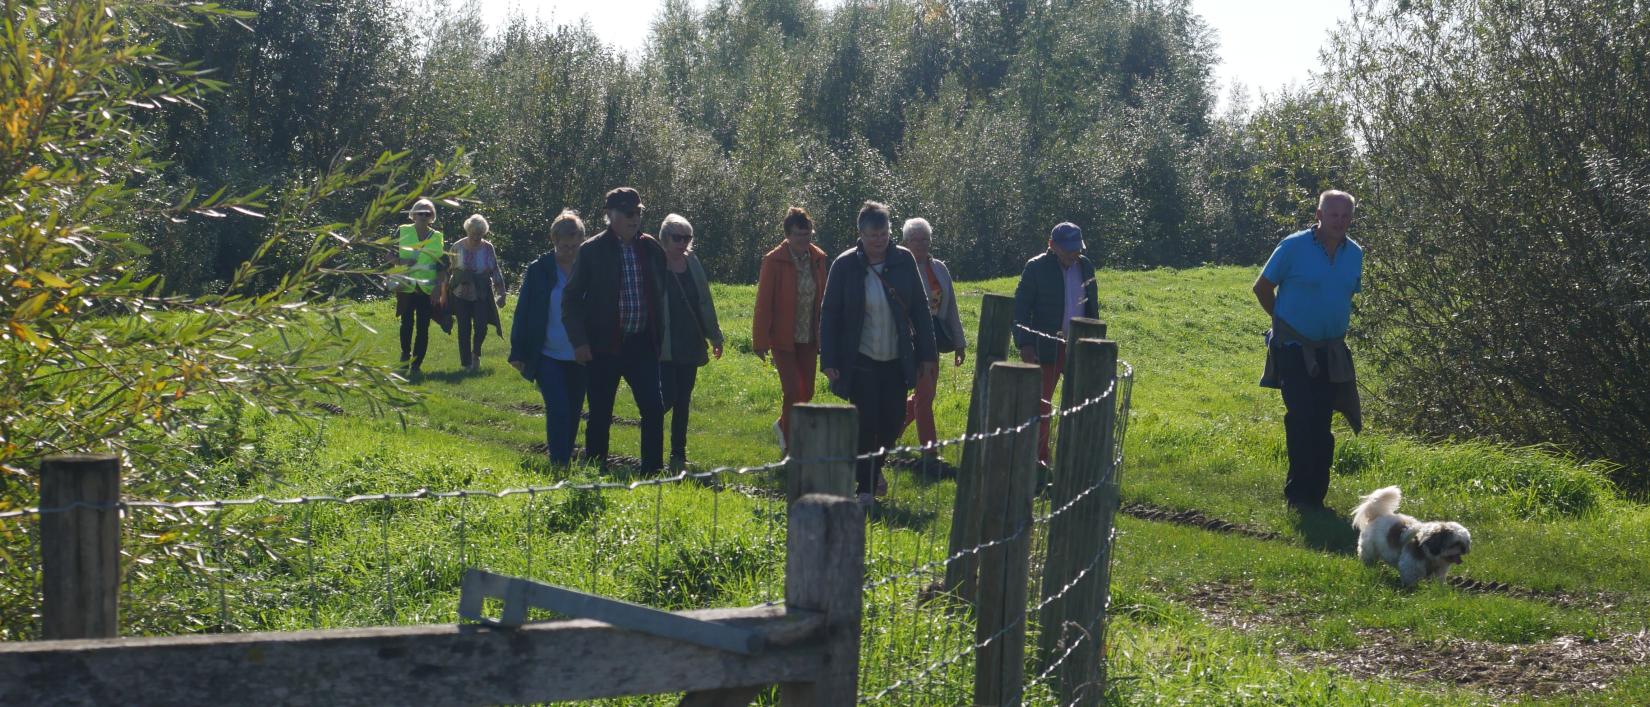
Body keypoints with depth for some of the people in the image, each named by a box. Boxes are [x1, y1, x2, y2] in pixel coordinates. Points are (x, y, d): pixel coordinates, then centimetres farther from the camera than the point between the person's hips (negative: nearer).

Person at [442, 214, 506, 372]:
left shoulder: (487, 247, -3)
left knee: (481, 327, -7)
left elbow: (495, 270, 2)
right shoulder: (458, 247, -4)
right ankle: (466, 363, 12)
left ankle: (476, 354, 22)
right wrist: (444, 289, 5)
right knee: (464, 329, 2)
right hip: (461, 294, 0)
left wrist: (500, 292, -2)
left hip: (482, 295, 0)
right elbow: (448, 269, 4)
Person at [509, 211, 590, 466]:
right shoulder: (539, 270, -4)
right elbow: (523, 312, 0)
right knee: (558, 411, -13)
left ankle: (565, 461, 26)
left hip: (579, 358, 3)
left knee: (573, 413, 11)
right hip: (548, 356, -3)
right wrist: (518, 353, -2)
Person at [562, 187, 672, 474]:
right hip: (604, 346, -3)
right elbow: (572, 298, -2)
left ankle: (652, 472, 3)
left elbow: (661, 295, 13)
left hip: (642, 344, 3)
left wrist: (661, 338, 8)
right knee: (600, 416, 4)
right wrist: (579, 341, -9)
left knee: (654, 410, -5)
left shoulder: (651, 248, 7)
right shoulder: (592, 250, -4)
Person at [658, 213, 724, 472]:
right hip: (663, 346, -5)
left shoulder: (692, 263, 10)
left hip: (690, 346, 5)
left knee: (683, 402, 7)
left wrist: (714, 336, 18)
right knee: (668, 398, -12)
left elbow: (705, 302, 17)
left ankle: (678, 456, 15)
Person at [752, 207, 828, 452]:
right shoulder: (774, 261, -13)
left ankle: (783, 425, 39)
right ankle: (791, 445, 6)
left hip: (809, 338, 5)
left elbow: (821, 298, 8)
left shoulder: (817, 258, 2)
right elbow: (763, 303, -10)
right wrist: (760, 341, -10)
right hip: (783, 338, -5)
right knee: (793, 391, -10)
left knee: (807, 392, 12)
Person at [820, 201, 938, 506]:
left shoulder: (903, 260, -1)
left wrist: (927, 354, 2)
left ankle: (875, 466, 35)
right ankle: (866, 488, 9)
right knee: (866, 424, -3)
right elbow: (829, 314, -3)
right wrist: (829, 361, -7)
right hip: (860, 361, -3)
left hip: (896, 360, 3)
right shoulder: (845, 265, -7)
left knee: (893, 421, 6)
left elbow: (920, 309, 4)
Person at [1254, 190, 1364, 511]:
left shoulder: (1355, 253, 5)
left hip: (1331, 350, 5)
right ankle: (1299, 493, -3)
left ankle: (1315, 493, 14)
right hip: (1294, 349, -5)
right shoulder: (1294, 247, -11)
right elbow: (1262, 287, -1)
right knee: (1302, 418, -11)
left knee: (1322, 422, 7)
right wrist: (1283, 320, 6)